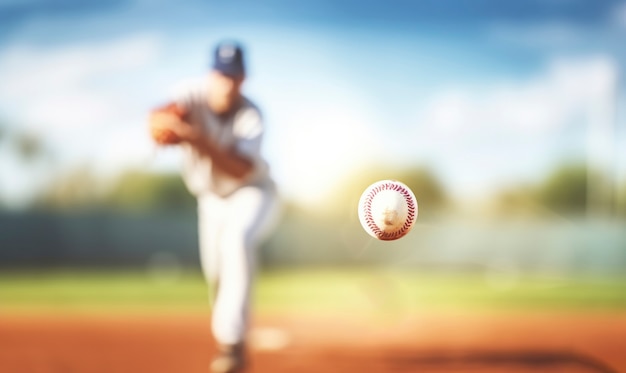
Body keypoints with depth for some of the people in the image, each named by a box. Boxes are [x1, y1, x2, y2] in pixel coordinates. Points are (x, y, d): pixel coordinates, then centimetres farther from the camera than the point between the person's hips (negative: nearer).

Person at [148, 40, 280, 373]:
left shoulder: (250, 116, -27)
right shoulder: (197, 96, -22)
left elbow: (242, 170, -40)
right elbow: (159, 118, -40)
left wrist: (201, 142, -53)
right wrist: (163, 119, -65)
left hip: (253, 193, -4)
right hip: (212, 198, 4)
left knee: (237, 237, -33)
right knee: (215, 272, 8)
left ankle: (232, 340, -32)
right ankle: (224, 331, 42)